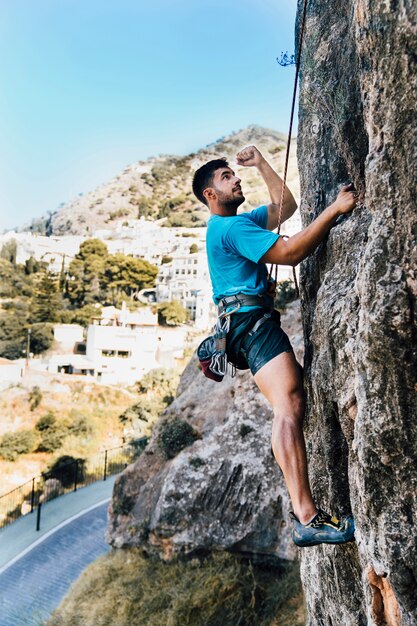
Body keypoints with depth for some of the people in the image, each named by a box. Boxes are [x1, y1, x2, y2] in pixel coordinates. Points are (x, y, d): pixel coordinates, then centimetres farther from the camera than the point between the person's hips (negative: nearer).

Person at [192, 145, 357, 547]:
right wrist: (335, 209, -14)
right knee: (289, 403, -25)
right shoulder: (231, 227, -8)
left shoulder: (240, 221, 25)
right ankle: (306, 517, -31)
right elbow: (290, 253, -17)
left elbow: (286, 206, 30)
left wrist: (260, 164, 29)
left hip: (253, 322, 11)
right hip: (250, 318, -11)